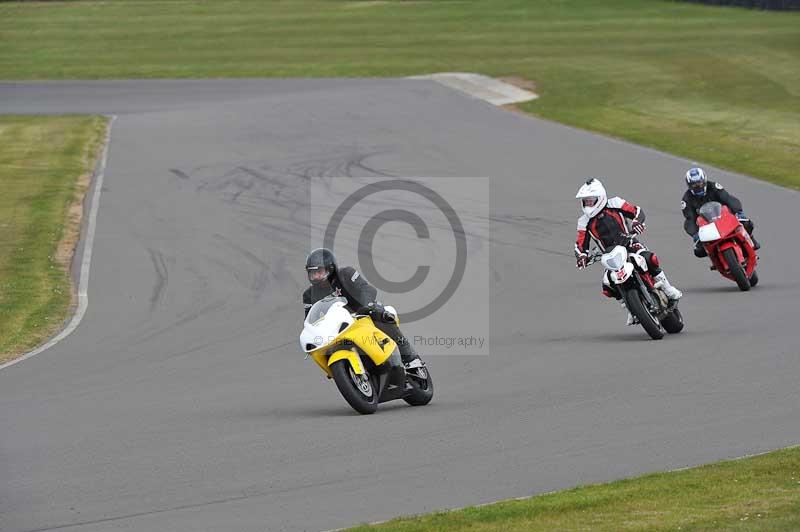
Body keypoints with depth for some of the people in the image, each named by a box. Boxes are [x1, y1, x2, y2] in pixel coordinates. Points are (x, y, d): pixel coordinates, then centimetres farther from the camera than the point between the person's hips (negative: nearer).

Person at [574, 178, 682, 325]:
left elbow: (638, 211, -1)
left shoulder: (614, 204, -1)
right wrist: (581, 256, -19)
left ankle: (665, 286, -14)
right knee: (607, 286, -19)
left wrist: (636, 223, -23)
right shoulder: (584, 222, 5)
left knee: (649, 258, -34)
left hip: (629, 244, -3)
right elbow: (581, 245, 3)